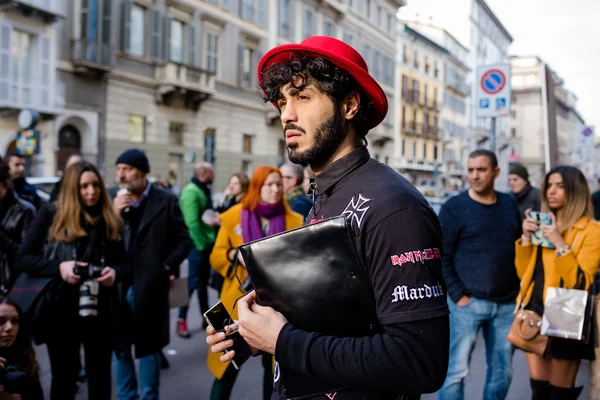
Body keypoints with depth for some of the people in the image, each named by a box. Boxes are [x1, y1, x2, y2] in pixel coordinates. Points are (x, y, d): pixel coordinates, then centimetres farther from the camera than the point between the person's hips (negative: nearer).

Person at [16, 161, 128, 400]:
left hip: (100, 313, 2)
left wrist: (115, 272, -13)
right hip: (61, 311, -2)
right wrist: (58, 267, -19)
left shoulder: (111, 221, 6)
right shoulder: (50, 214, -1)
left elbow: (125, 264, 10)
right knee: (63, 377, 12)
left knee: (99, 376, 12)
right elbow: (23, 258, -3)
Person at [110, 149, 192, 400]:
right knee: (120, 346, 11)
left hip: (150, 286, -2)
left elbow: (184, 240, 2)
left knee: (149, 346, 10)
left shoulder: (166, 201, -1)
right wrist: (114, 214, -13)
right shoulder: (111, 198, 5)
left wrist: (167, 267, -6)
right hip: (117, 285, 2)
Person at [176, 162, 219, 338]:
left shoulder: (205, 190, 13)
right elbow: (192, 223, -21)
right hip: (197, 244, -9)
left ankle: (205, 318, 24)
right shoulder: (191, 191, -16)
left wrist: (215, 219, 3)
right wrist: (201, 244, -19)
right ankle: (182, 321, 5)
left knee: (204, 281, 15)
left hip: (207, 243, 9)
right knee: (193, 282, -4)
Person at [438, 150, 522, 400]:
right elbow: (441, 258, -6)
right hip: (469, 303, -4)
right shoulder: (454, 207, -4)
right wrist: (458, 295, -11)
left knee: (502, 372, 13)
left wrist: (520, 288, 9)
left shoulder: (510, 204, 10)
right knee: (456, 371, -1)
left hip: (507, 304, 5)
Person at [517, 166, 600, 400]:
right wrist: (526, 238, -3)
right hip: (534, 312, 5)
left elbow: (581, 283, -16)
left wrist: (559, 243, -22)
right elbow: (523, 273, 10)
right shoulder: (542, 225, 12)